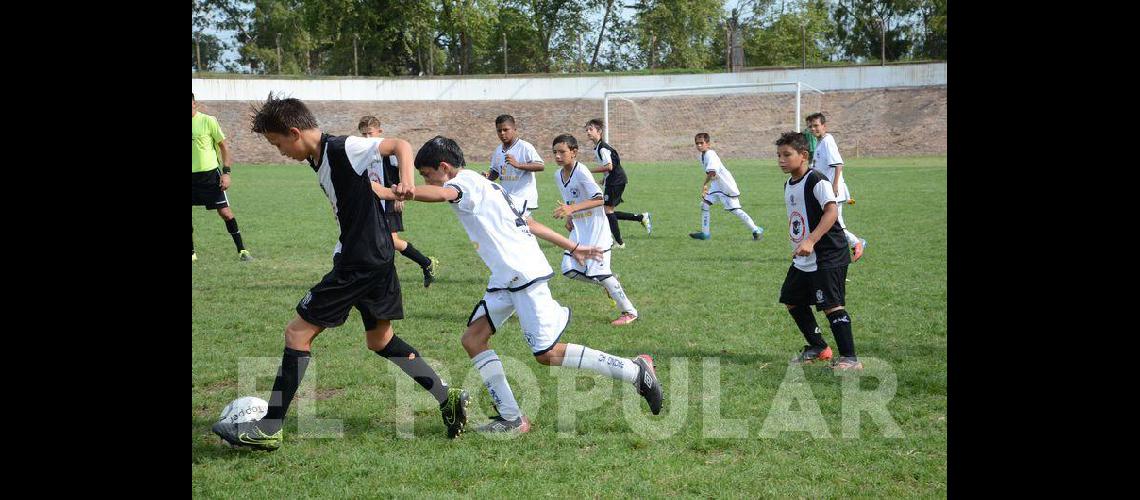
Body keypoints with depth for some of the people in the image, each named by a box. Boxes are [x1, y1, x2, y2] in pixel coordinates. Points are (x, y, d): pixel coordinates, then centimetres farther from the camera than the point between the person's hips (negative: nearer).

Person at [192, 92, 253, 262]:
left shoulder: (208, 121, -7)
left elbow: (223, 146, -1)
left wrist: (226, 172, -8)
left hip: (210, 174, -3)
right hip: (192, 176, 4)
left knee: (225, 212, -5)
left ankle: (241, 250, 5)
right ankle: (192, 253, 15)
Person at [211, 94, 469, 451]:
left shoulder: (342, 149, -14)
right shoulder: (319, 160, 13)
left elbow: (400, 145, -15)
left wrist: (405, 180, -31)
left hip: (359, 264, -10)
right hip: (377, 260, 10)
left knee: (298, 332, -4)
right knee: (380, 339, 19)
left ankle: (268, 430, -1)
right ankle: (448, 399, 18)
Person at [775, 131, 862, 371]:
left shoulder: (816, 180, -16)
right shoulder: (789, 184, 12)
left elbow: (832, 211, -28)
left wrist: (810, 241, -36)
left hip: (827, 257, -10)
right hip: (802, 260, 10)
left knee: (831, 305, -14)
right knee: (792, 301, 14)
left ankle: (850, 358, -11)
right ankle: (818, 348, 28)